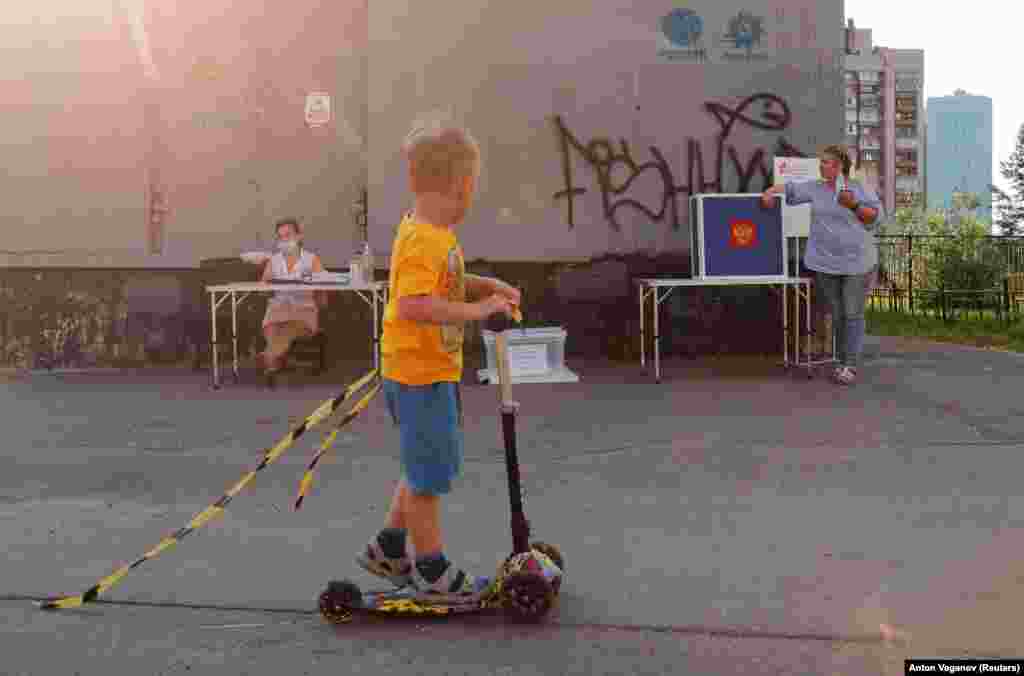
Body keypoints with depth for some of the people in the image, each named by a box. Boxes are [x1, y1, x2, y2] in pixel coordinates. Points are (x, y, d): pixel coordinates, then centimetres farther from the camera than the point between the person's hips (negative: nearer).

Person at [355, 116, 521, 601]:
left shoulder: (433, 233, 9)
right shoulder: (425, 239, -23)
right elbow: (413, 304, -34)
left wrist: (488, 286, 11)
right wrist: (476, 311, -30)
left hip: (432, 371, 10)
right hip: (420, 375, -10)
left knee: (424, 466, 22)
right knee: (428, 474, 3)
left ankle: (388, 550, 35)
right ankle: (433, 573, 18)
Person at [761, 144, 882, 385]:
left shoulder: (860, 188, -1)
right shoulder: (815, 188, 7)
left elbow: (875, 215, -4)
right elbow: (787, 188, 12)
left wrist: (854, 206, -17)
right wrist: (768, 192, -4)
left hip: (856, 262, -3)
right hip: (826, 262, 3)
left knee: (853, 314, -2)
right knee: (837, 315, 9)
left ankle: (851, 365, 3)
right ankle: (841, 361, 19)